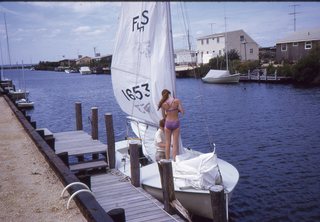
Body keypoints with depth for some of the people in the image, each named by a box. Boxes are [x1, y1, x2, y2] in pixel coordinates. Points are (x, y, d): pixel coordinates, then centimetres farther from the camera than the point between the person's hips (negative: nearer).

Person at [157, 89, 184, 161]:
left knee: (167, 143, 14)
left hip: (168, 123, 1)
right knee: (175, 143, 6)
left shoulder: (163, 104, -7)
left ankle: (167, 161, 19)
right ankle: (174, 161, 7)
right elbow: (182, 112, -11)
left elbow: (164, 116, 4)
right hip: (176, 123, -1)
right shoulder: (177, 101, -11)